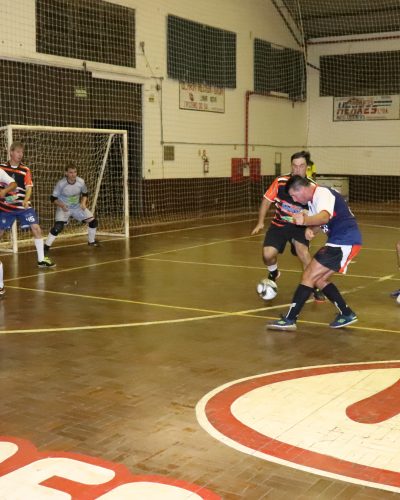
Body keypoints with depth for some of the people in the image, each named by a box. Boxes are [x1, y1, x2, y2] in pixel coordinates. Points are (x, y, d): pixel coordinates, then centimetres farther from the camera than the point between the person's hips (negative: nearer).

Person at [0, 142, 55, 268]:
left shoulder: (25, 170, -1)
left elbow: (29, 188, -4)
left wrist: (26, 200, -21)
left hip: (23, 207, 0)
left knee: (36, 229, -9)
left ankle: (41, 259, -1)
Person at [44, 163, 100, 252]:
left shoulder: (81, 182, -15)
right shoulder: (61, 184, -24)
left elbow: (85, 194, 5)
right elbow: (53, 198, -14)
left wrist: (83, 202, -14)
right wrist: (61, 205, -31)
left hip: (77, 207, 4)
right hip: (64, 208, -4)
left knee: (93, 221, 1)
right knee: (58, 227, -24)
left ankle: (91, 241, 25)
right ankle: (46, 246, -11)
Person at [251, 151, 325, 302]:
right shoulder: (280, 182, -13)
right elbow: (267, 200, -1)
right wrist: (260, 222, -4)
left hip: (299, 226, -1)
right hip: (279, 225, 2)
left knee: (302, 250, -28)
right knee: (268, 254, -14)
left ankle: (315, 288, -10)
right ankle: (273, 274, 25)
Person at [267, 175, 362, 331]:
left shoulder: (323, 194, -17)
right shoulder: (313, 199, 15)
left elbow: (324, 217, -37)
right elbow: (318, 223, 12)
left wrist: (305, 220, -57)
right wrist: (310, 230, -11)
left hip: (345, 243, -10)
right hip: (338, 241, 10)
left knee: (309, 276, -11)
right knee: (319, 279, 15)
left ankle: (289, 319, -9)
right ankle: (347, 314, 19)